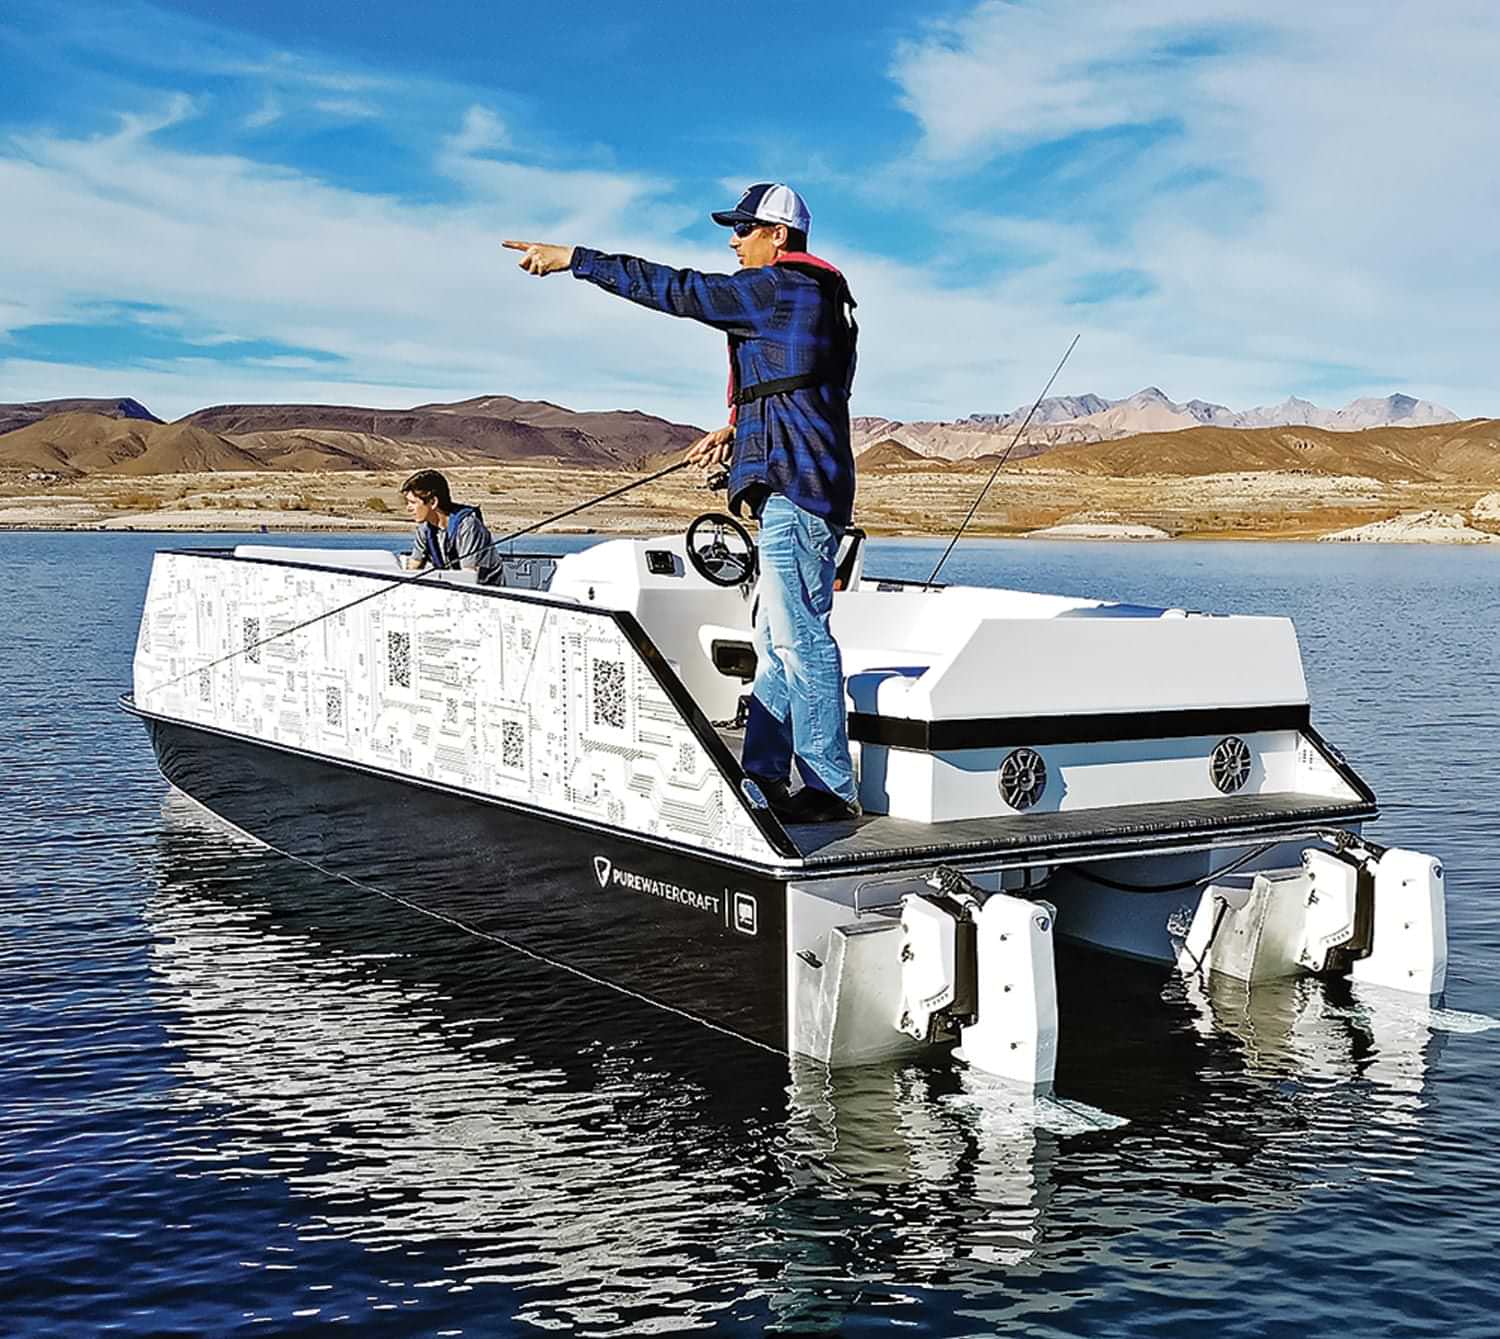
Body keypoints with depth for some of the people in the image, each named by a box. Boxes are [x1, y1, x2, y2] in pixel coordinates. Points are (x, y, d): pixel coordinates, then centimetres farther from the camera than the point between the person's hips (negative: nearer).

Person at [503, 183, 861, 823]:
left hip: (795, 487, -11)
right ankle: (764, 777, 15)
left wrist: (574, 259, -7)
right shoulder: (813, 297, 23)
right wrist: (739, 431, 28)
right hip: (801, 486, 11)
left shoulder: (780, 288, -9)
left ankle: (829, 789, -7)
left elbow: (677, 290, -11)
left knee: (800, 637, -10)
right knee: (776, 640, 12)